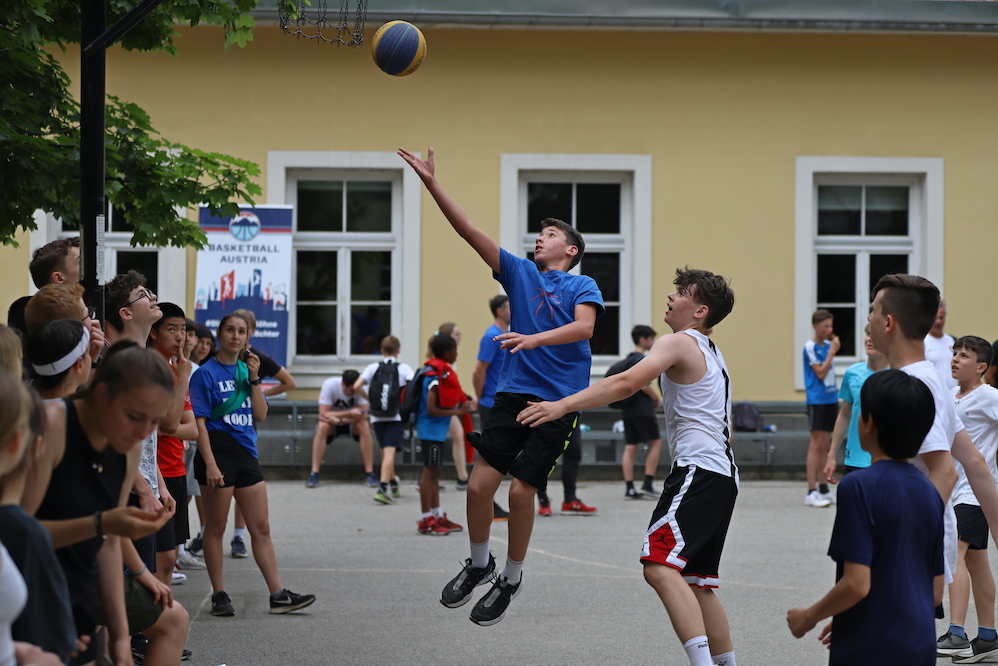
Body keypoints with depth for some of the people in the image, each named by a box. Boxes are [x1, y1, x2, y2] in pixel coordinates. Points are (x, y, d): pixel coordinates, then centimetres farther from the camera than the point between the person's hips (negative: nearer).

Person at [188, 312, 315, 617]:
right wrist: (210, 464, -19)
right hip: (217, 453, -6)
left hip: (246, 453, 6)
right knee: (216, 528, 3)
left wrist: (254, 380, -4)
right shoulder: (206, 373, -6)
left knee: (261, 528, 5)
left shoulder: (246, 370, 12)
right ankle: (219, 595, 10)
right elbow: (199, 422, -11)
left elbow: (260, 415, 7)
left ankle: (278, 594, 6)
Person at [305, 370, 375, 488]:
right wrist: (349, 414, -41)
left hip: (352, 423, 1)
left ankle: (369, 473, -26)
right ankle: (314, 474, -32)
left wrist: (340, 420, -36)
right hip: (332, 421, -1)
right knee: (322, 427, -34)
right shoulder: (329, 385, -26)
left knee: (364, 426, -31)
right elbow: (323, 414, -30)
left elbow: (363, 415, -26)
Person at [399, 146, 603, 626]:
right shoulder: (520, 273, 13)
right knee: (480, 483, -7)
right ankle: (478, 564, 17)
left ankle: (511, 578, 14)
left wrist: (534, 338, -31)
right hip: (513, 393, 3)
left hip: (557, 402, -3)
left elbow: (583, 326, -16)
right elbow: (469, 232, 6)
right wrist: (432, 185, -2)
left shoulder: (583, 287, 4)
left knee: (521, 490, -6)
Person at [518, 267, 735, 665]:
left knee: (660, 566, -23)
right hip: (722, 474, 10)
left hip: (699, 469, -10)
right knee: (695, 582, 16)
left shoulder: (679, 343, -5)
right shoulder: (711, 354, 26)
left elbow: (627, 383, -21)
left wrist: (562, 405, -27)